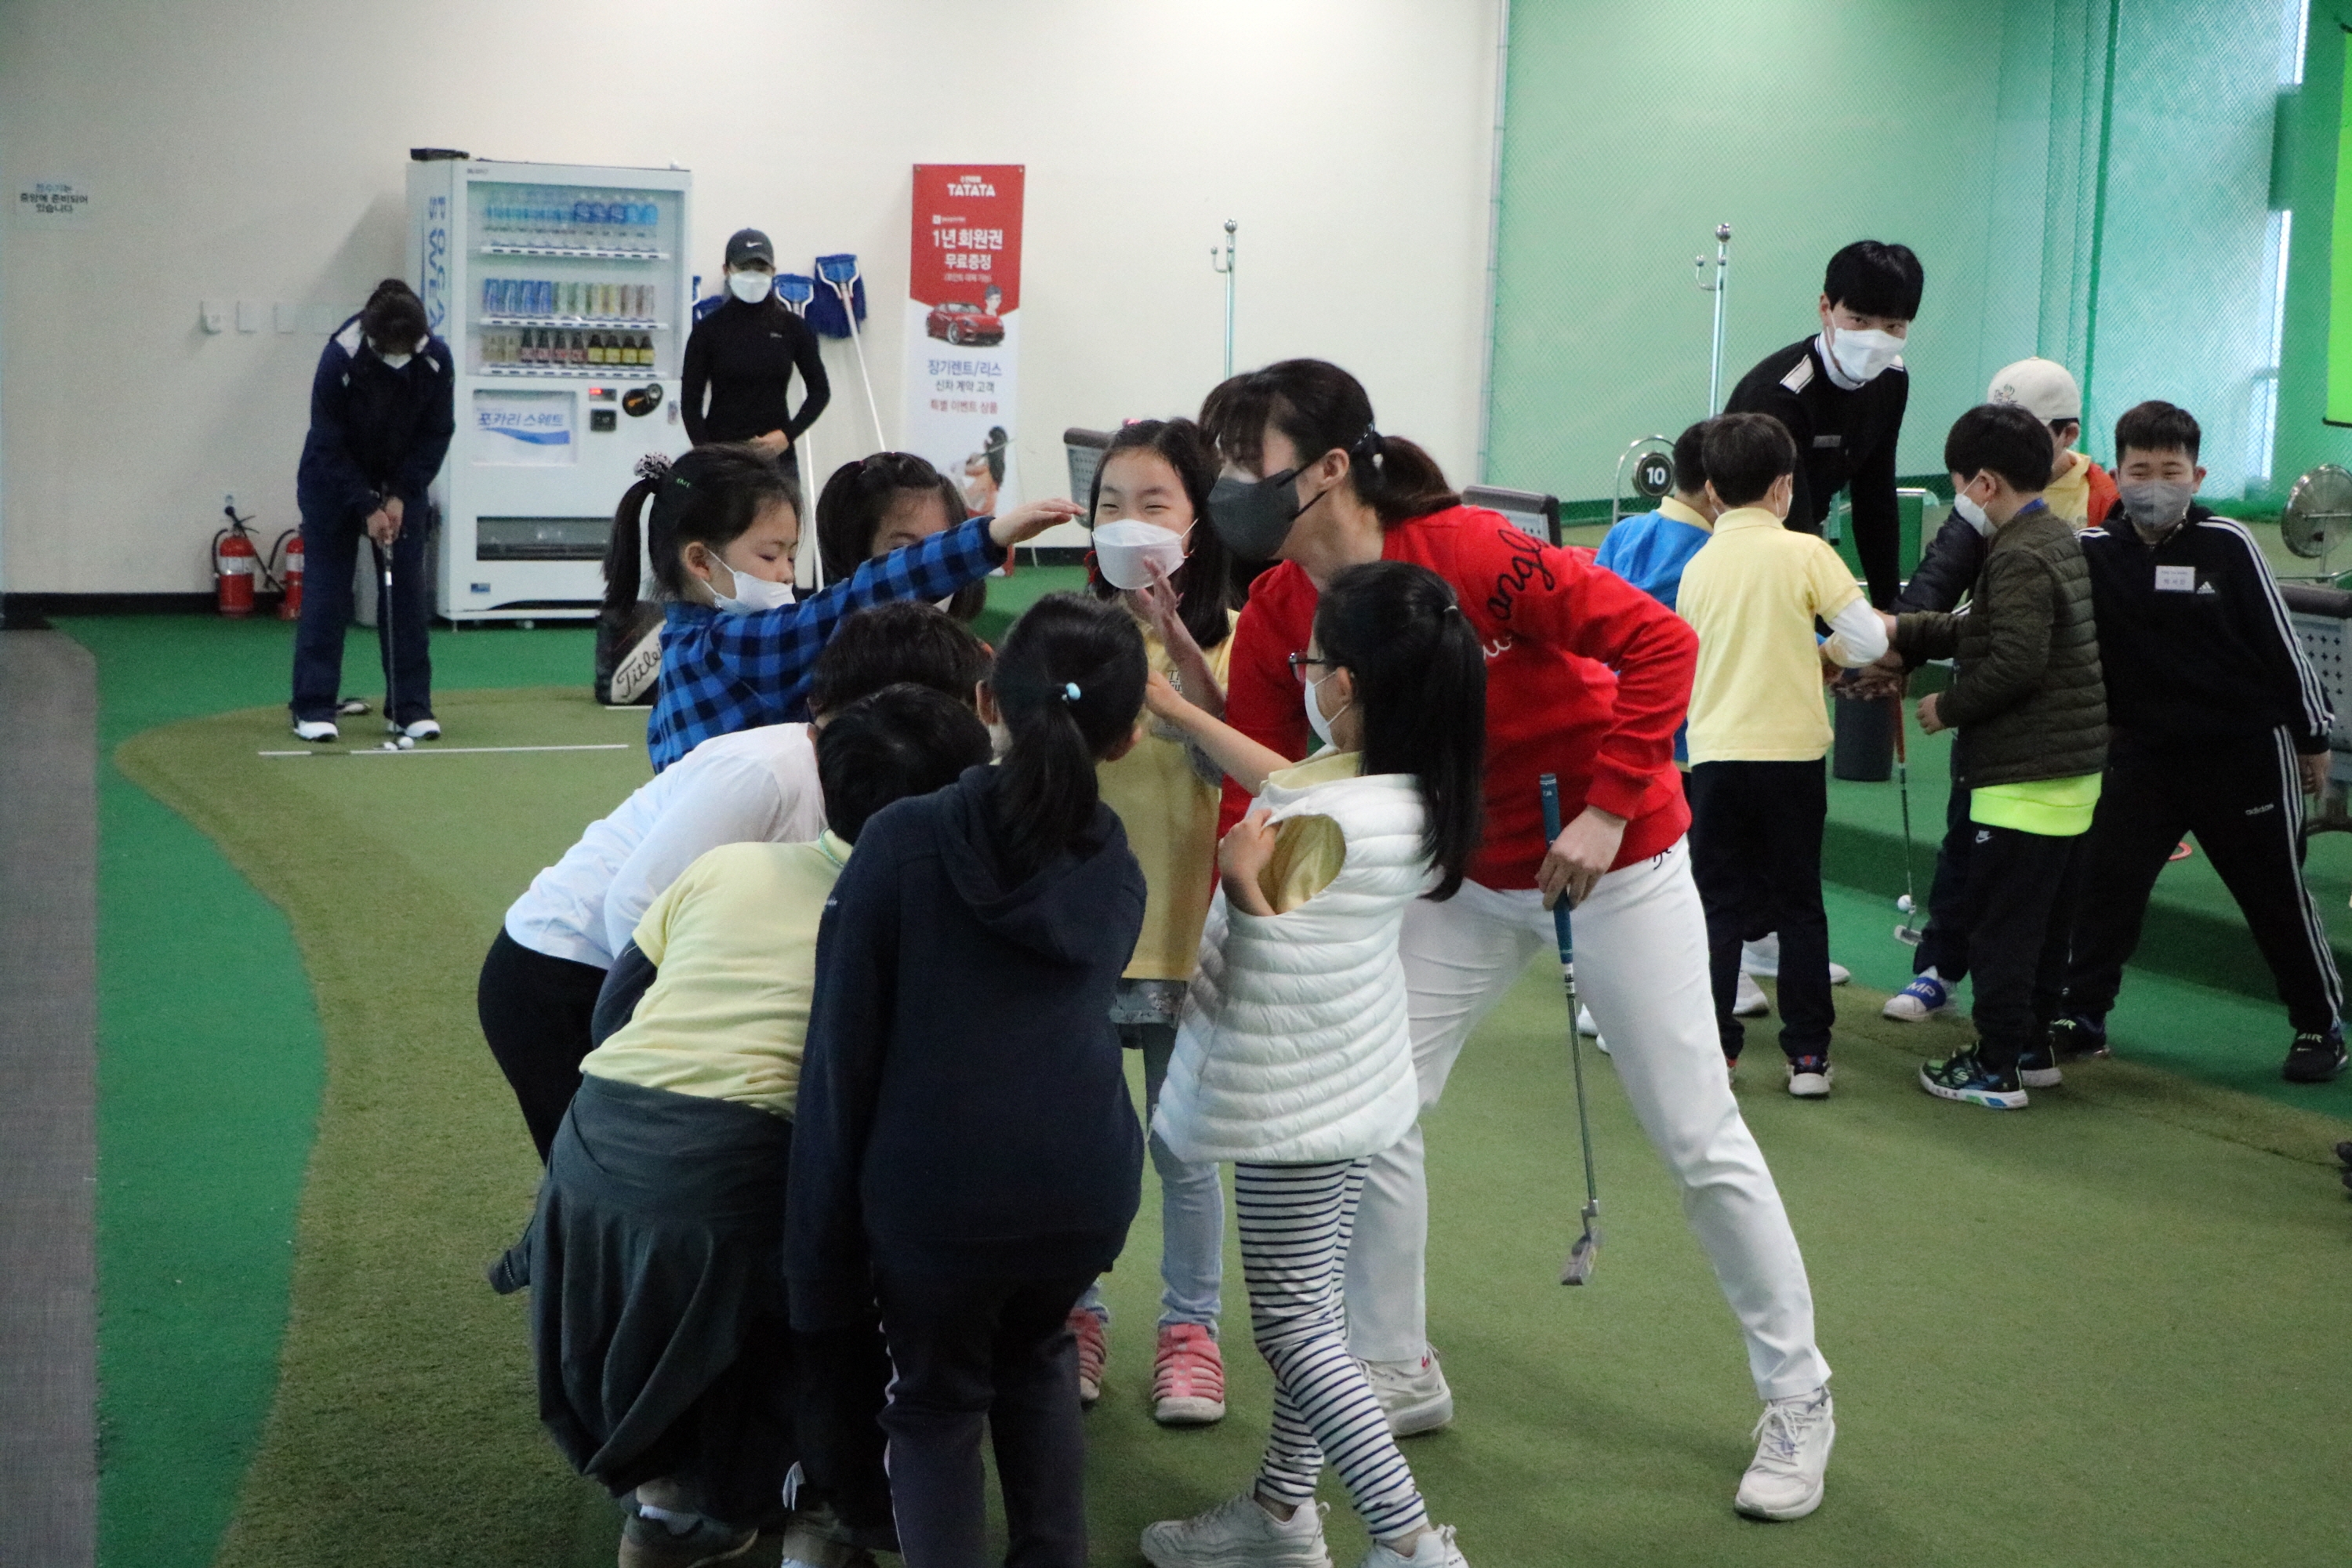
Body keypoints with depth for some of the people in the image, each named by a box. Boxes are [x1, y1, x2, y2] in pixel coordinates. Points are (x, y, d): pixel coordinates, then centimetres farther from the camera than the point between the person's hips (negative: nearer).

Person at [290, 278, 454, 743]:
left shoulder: (436, 359, -19)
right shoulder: (339, 359, -27)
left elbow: (436, 435, -9)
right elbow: (330, 446, -20)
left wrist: (399, 497, -14)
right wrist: (367, 508, -22)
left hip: (402, 482, 3)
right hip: (334, 479, -3)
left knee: (408, 590, -2)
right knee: (327, 590, -5)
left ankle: (410, 706, 4)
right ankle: (313, 707, 0)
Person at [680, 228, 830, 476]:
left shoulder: (793, 328, 4)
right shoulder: (708, 330, 0)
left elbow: (820, 390, 10)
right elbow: (690, 400, -1)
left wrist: (788, 434, -4)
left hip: (777, 454, 1)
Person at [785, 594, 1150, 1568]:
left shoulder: (901, 845, -5)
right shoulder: (1117, 876, 8)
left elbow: (841, 1053, -5)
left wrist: (821, 1257, 0)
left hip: (937, 1194, -3)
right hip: (1086, 1185, 4)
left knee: (936, 1398, 20)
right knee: (1037, 1355, 32)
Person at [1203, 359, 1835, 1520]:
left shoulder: (1468, 553, -28)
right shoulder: (1275, 617, -10)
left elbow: (1661, 643, -26)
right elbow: (1253, 794, -8)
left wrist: (1607, 810, -27)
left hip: (1613, 857, -6)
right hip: (1463, 876, 6)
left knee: (1697, 1137, 2)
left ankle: (1797, 1400, 20)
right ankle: (1397, 1375, 22)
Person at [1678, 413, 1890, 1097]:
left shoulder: (1698, 566, 6)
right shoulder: (1804, 553, -6)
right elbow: (1869, 640, -10)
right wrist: (1825, 654, 12)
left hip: (1714, 755, 2)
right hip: (1790, 751, -2)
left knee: (1719, 906, 9)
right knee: (1798, 905, 8)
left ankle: (1711, 1043, 6)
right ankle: (1807, 1052, 10)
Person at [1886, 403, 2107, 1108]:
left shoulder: (2018, 559, -18)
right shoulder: (2057, 539, 14)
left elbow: (2014, 662, -25)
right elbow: (1984, 630, 17)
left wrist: (1947, 708, -11)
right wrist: (1901, 631, 13)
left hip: (2025, 777, -10)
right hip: (2073, 767, 10)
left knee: (2000, 922, -2)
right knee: (2045, 919, 18)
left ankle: (1996, 1068, 3)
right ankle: (2033, 1046, 28)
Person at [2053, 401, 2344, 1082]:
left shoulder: (2227, 544, -12)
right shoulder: (2094, 552, -8)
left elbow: (2280, 640, -4)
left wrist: (2313, 738, 3)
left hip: (2246, 751, -2)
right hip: (2144, 750, 2)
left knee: (2276, 892, 7)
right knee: (2105, 879, 1)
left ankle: (2322, 1026, 22)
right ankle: (2081, 1014, 15)